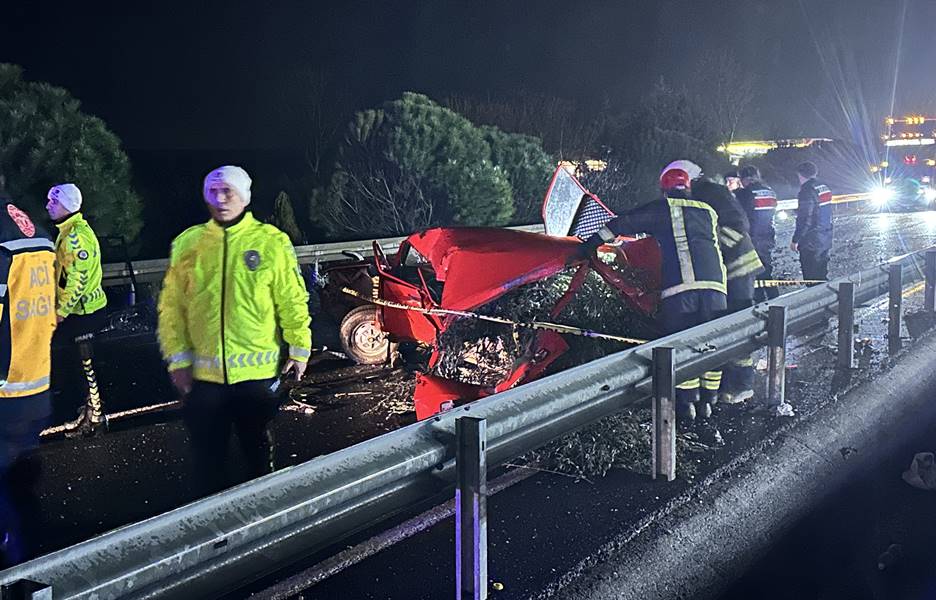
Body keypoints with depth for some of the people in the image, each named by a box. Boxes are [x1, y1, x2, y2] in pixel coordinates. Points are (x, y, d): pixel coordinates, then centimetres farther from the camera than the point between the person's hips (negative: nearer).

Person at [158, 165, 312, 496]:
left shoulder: (271, 242, -4)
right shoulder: (187, 243, 2)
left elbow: (292, 300, -1)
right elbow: (171, 305, 3)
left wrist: (299, 349, 0)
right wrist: (178, 358, 0)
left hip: (257, 370, -1)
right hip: (203, 372, 2)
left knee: (258, 448, 15)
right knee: (208, 453, 11)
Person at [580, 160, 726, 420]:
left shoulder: (662, 208, 9)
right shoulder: (709, 211, 21)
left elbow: (623, 223, 7)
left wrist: (591, 243, 13)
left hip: (679, 287, -3)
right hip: (715, 285, 4)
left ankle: (686, 402, 6)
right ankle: (707, 401, 18)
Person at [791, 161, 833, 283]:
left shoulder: (806, 192, -18)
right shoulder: (825, 188, 10)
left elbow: (804, 220, -20)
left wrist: (795, 240, -13)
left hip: (811, 244, -9)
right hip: (826, 241, 9)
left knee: (812, 279, -3)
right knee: (822, 276, 17)